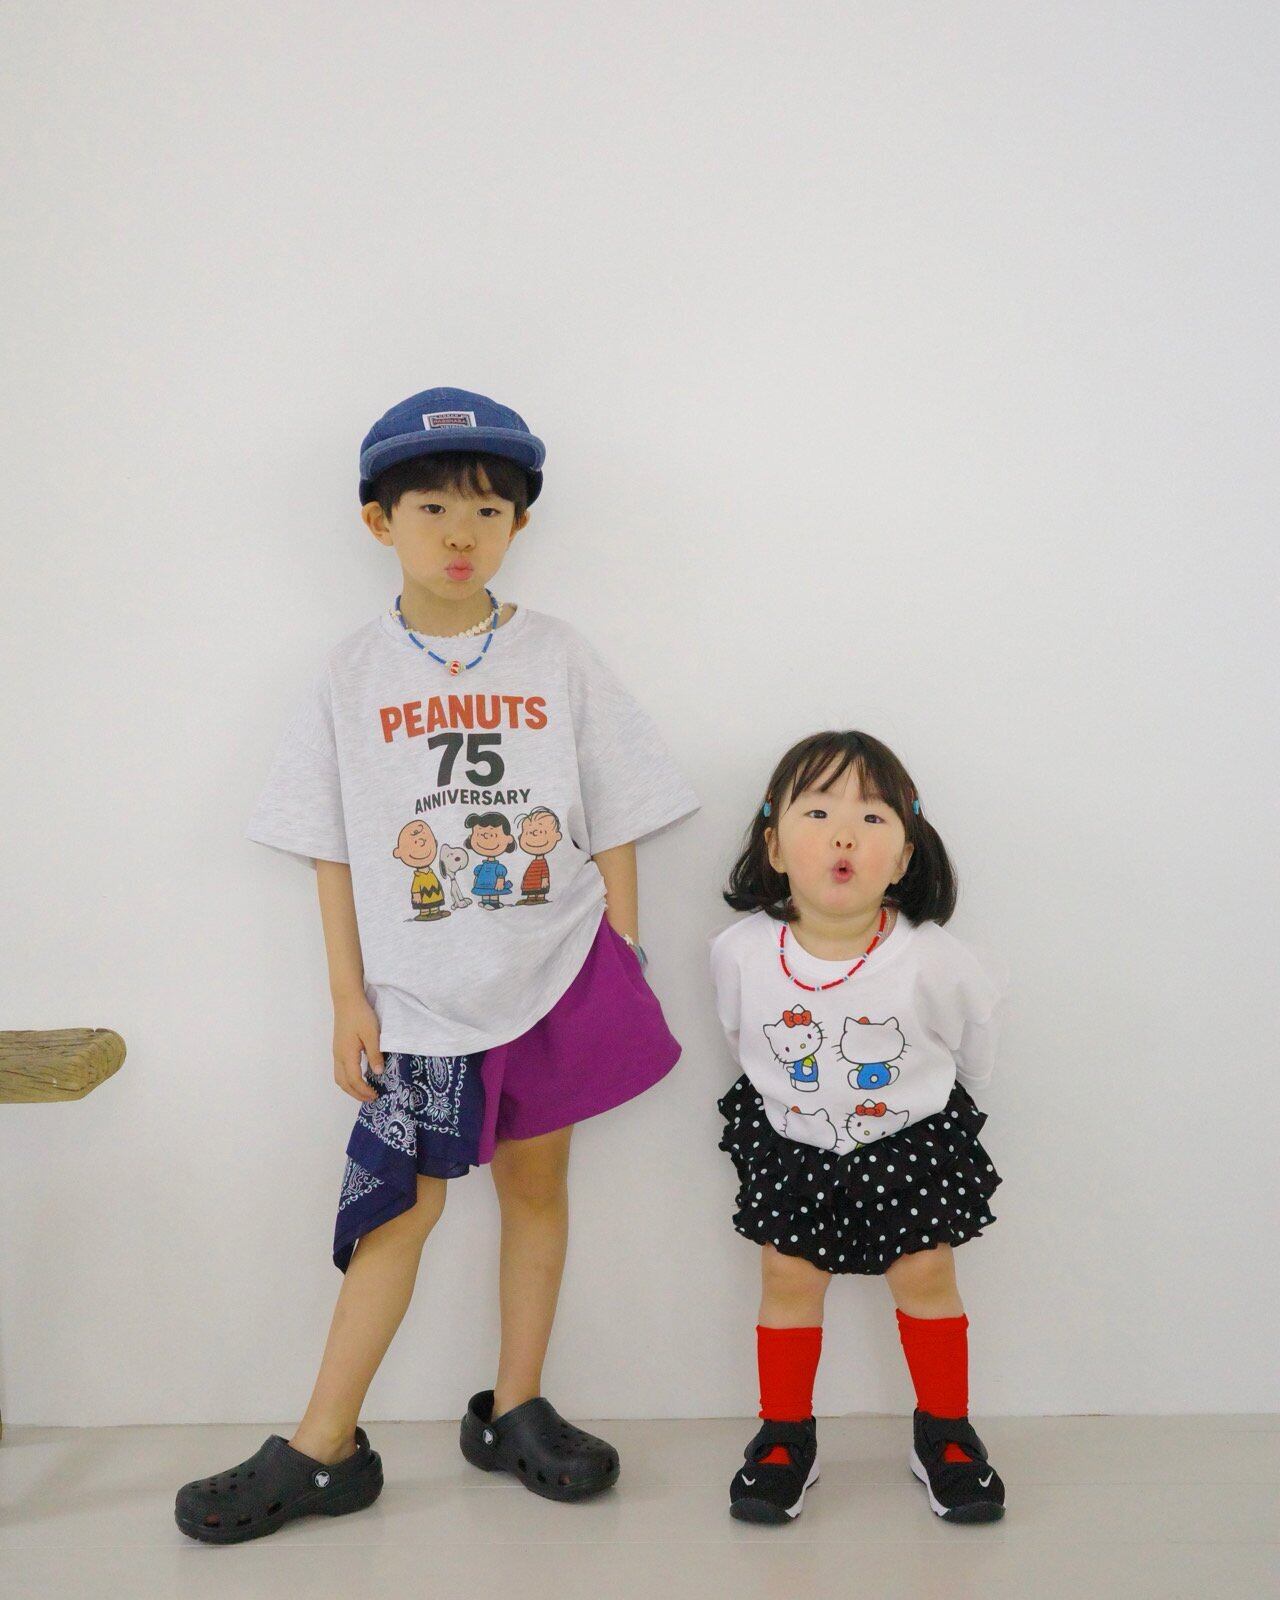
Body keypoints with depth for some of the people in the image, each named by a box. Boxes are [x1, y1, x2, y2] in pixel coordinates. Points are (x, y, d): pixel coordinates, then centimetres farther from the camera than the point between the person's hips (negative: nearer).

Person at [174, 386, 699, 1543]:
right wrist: (349, 999, -1)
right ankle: (324, 1451, 15)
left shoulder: (560, 658, 0)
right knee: (402, 1203, 2)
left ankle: (514, 1411, 28)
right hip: (422, 993, -1)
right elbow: (333, 851, 2)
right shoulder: (355, 676, 0)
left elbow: (614, 829, 2)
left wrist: (626, 969, 0)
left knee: (535, 1184, 11)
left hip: (560, 974, 1)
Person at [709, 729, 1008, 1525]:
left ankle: (945, 1430, 31)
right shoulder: (740, 952, -22)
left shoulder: (934, 960, -26)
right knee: (788, 1281, 6)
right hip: (788, 1144, 1)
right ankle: (785, 1437, 27)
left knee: (926, 1279, 7)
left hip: (912, 1139, -1)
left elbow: (975, 1042, -4)